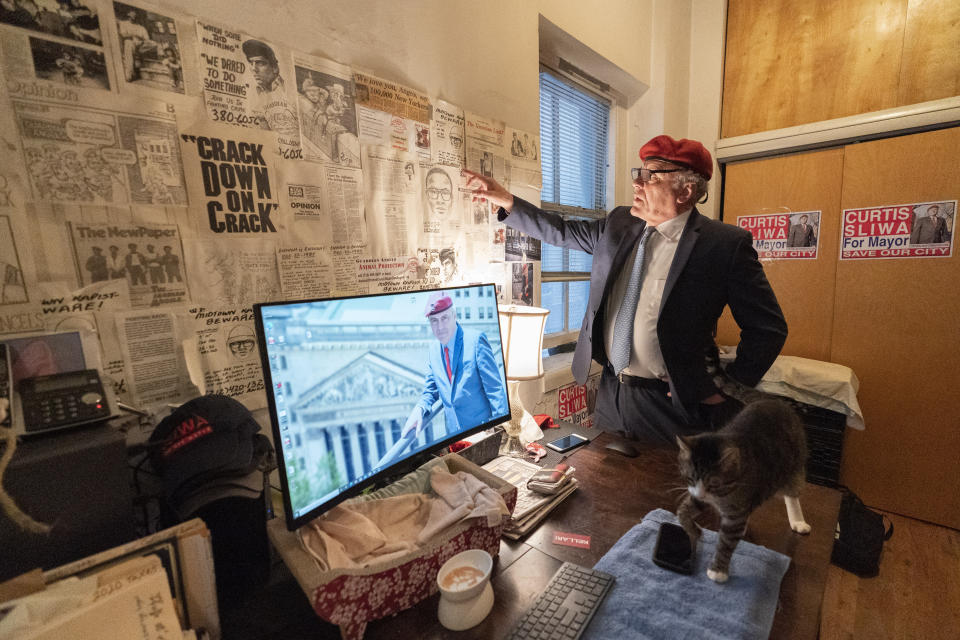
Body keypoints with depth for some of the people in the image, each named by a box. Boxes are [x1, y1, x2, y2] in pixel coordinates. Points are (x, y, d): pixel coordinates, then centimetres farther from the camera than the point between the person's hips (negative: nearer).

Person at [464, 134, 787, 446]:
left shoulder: (725, 244, -14)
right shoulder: (618, 224, 2)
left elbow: (768, 327, -9)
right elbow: (562, 232, 11)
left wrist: (727, 388, -11)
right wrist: (507, 201, 3)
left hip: (671, 402, -5)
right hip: (612, 392, 6)